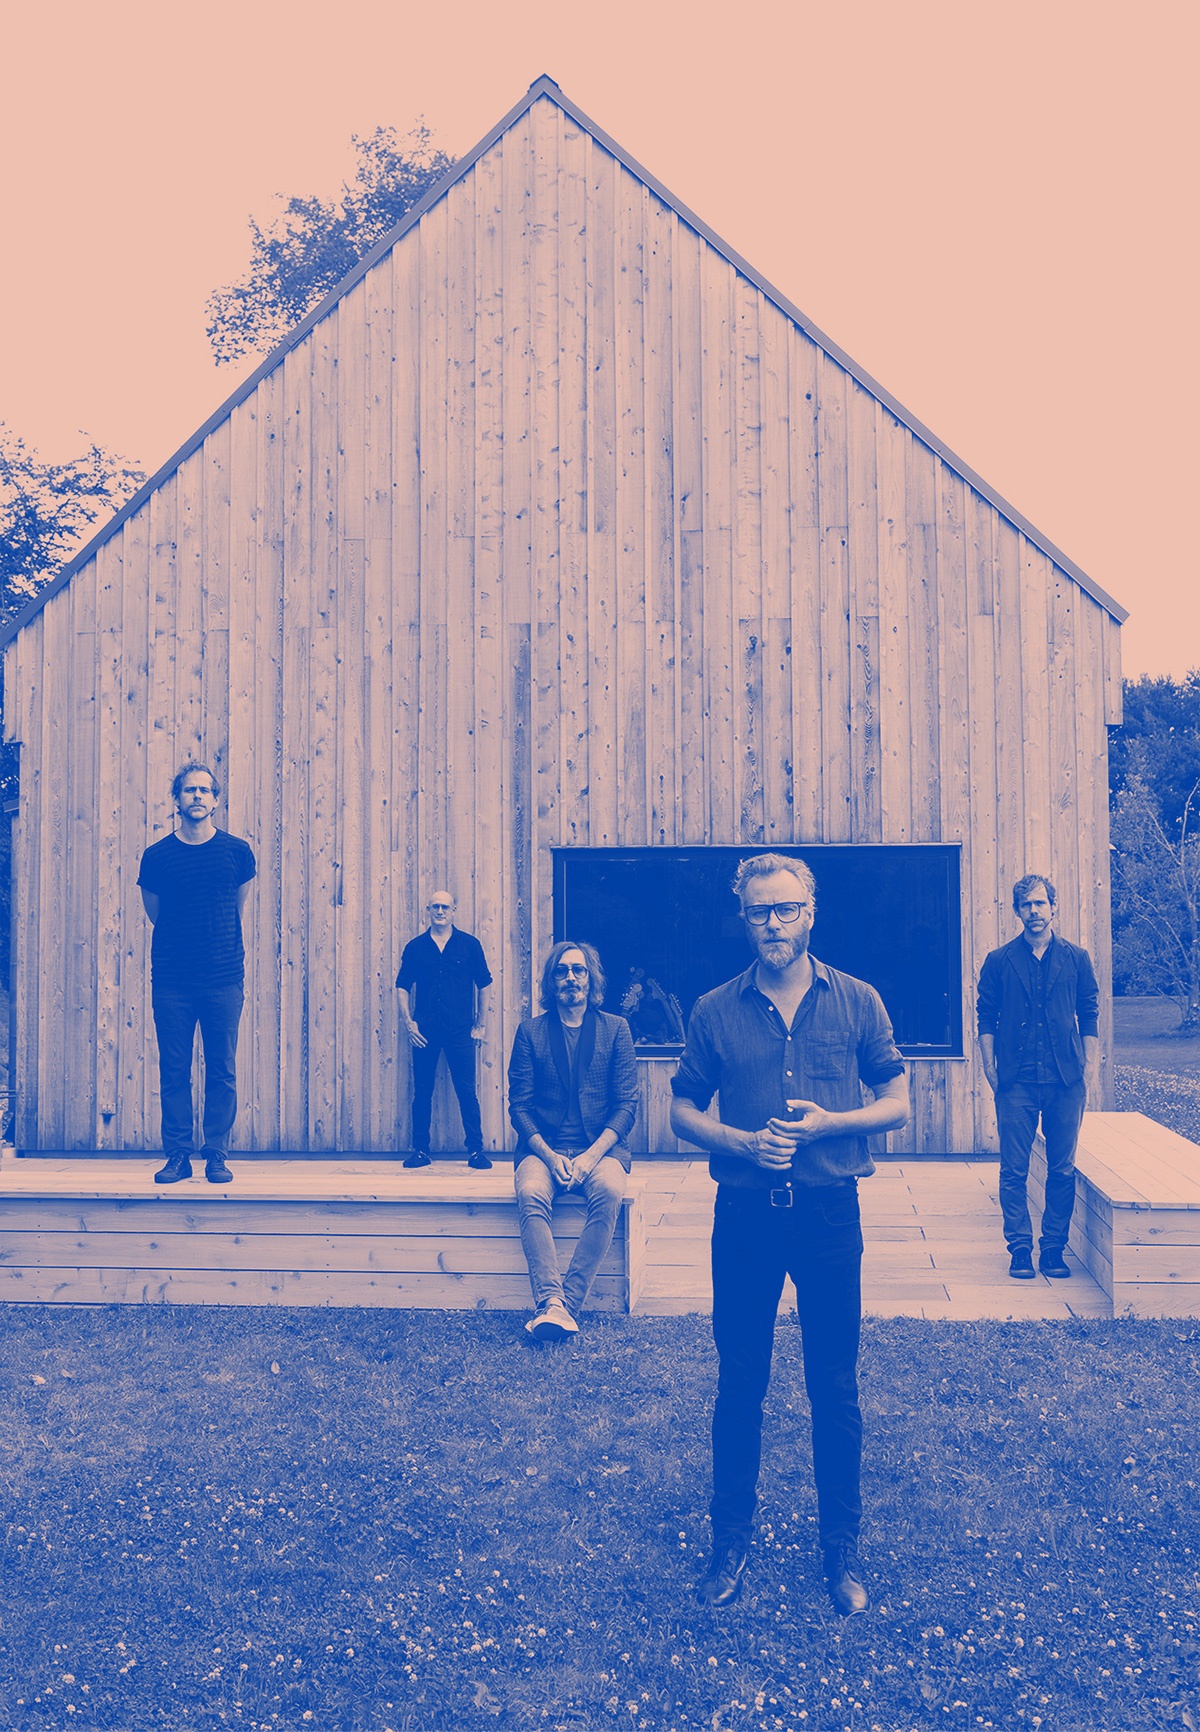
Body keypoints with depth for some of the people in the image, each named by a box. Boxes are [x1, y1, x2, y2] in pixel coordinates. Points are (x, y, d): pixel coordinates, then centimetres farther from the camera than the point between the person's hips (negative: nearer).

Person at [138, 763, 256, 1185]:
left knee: (222, 1071, 3)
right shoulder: (156, 856, 2)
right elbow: (155, 914, 14)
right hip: (171, 980, 0)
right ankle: (177, 1156, 13)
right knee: (173, 1072, 4)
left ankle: (217, 1156, 11)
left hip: (224, 979, 0)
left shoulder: (237, 851, 3)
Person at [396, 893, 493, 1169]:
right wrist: (407, 1021, -1)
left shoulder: (470, 945, 4)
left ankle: (475, 1149, 6)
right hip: (424, 1031, 1)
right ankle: (420, 1150, 13)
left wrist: (481, 1024, 4)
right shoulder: (415, 947, 7)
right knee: (422, 1092, 5)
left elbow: (483, 985, 7)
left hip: (460, 1031, -1)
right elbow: (403, 987, 9)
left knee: (467, 1091, -1)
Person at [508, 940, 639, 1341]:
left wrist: (592, 1154, -13)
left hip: (600, 1146, 0)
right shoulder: (531, 1031, 8)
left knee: (609, 1191, -33)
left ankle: (568, 1302, -30)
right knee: (531, 1193, -32)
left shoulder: (615, 1029, 7)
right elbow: (519, 1104, 4)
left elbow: (627, 1103, 2)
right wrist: (548, 1155, -13)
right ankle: (551, 1303, -37)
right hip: (543, 1147, 1)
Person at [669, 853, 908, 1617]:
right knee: (740, 1384, 9)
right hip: (745, 1211, 1)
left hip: (830, 1210, 0)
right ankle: (731, 1542, 24)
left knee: (836, 1388, 8)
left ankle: (843, 1549, 24)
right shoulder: (716, 1010, 2)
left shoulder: (857, 1001, 1)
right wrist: (742, 1142, -12)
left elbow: (898, 1104, 4)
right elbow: (683, 1110, 7)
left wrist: (828, 1123, -14)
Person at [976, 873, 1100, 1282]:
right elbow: (986, 1019, 6)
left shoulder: (1077, 959, 8)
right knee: (1014, 1170, 0)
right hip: (1016, 1081, -1)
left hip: (1065, 1080, 1)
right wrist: (990, 1069, -1)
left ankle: (1054, 1248, 16)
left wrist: (1091, 1069, 3)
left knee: (1062, 1170, 6)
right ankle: (1020, 1249, 10)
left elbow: (1090, 1018, 10)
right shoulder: (999, 961, 5)